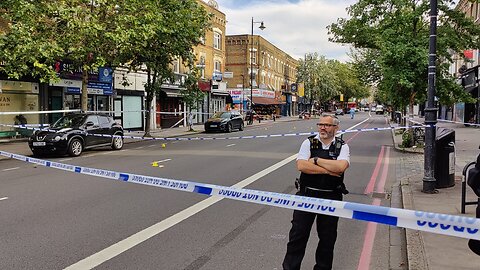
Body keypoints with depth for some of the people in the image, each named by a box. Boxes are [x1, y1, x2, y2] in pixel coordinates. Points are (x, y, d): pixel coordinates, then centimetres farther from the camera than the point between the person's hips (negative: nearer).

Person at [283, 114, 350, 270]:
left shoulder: (342, 147, 2)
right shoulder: (309, 143, 2)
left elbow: (341, 166, -19)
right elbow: (301, 166, -14)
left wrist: (316, 160, -14)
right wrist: (329, 170, -15)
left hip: (331, 198, 1)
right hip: (307, 195, 0)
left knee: (327, 237, 12)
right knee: (298, 234, 3)